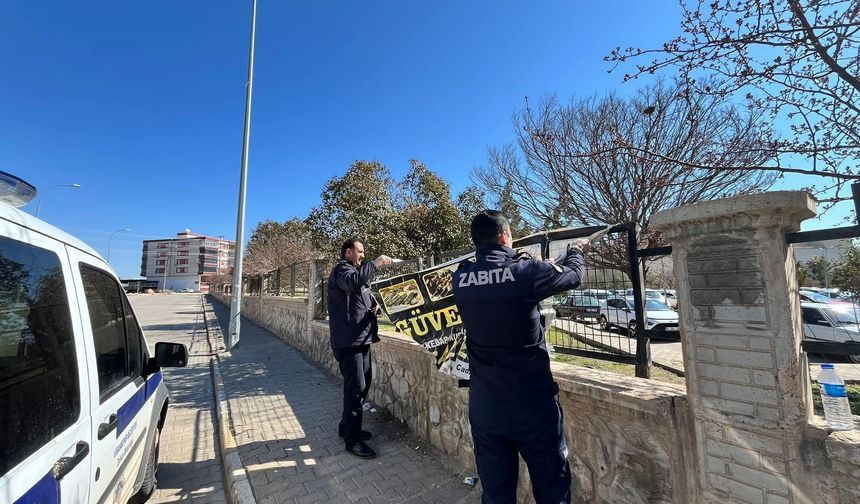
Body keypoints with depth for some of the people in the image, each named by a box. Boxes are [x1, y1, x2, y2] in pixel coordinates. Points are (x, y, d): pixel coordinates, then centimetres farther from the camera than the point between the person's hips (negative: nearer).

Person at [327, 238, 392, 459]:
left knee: (363, 383, 16)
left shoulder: (354, 270, 23)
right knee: (356, 387, -7)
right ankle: (352, 439, 5)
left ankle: (348, 427, 31)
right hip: (349, 339, -10)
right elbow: (353, 281, -33)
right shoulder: (341, 269, -7)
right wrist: (375, 264, -28)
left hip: (361, 338, 10)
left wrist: (375, 307, 8)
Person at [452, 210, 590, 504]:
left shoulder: (460, 279, -5)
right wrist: (577, 250, 24)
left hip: (483, 405, 4)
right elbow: (572, 275, 3)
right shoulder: (526, 271, -16)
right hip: (531, 403, -3)